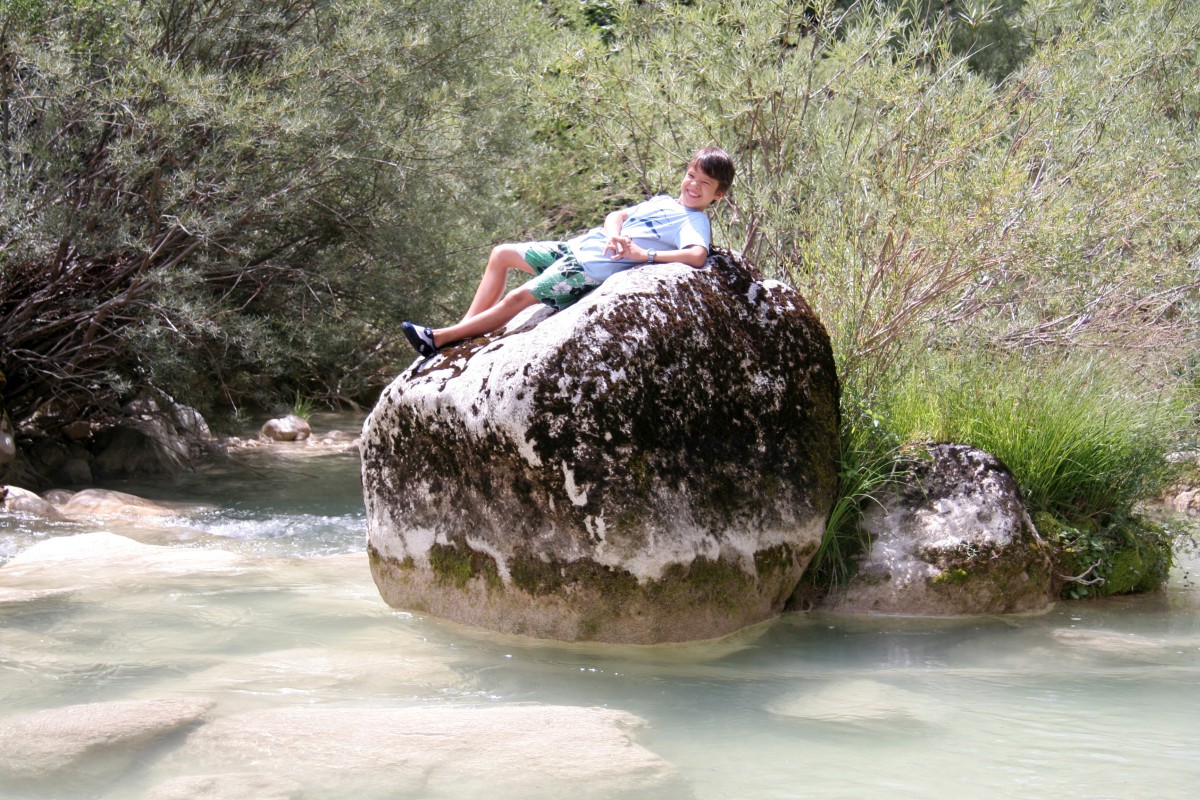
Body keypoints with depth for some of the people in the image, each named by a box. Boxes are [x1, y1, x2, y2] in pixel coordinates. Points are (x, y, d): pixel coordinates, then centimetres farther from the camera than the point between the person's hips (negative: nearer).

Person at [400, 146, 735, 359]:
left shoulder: (695, 222, -5)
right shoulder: (661, 202, 19)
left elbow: (697, 255, -27)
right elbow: (616, 216, 12)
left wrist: (644, 255, -29)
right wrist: (613, 234, -11)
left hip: (597, 268, -10)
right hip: (577, 247, 10)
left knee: (519, 297, -19)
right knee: (502, 254, 13)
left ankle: (438, 339, -14)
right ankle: (467, 326, 11)